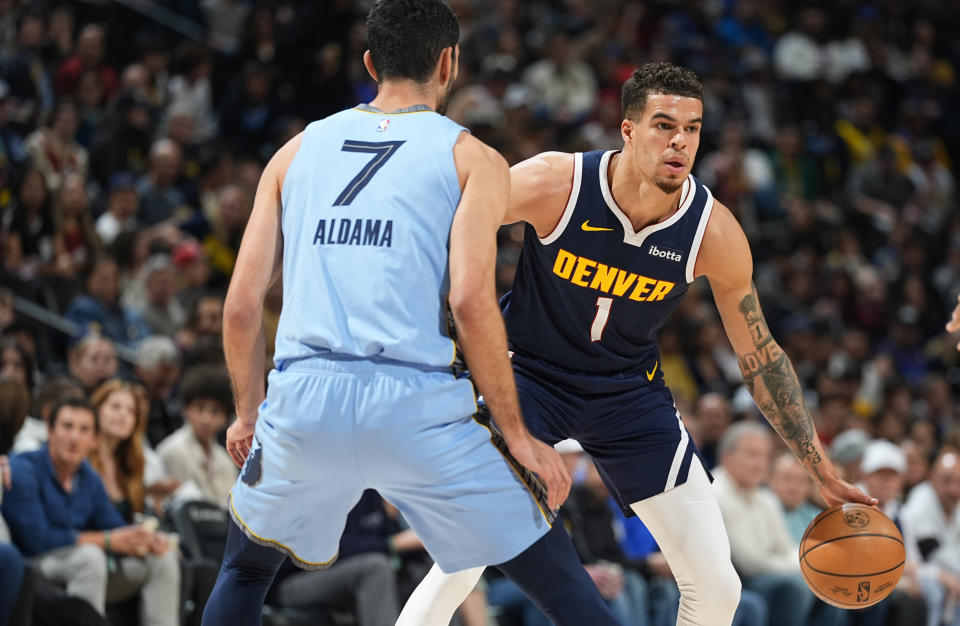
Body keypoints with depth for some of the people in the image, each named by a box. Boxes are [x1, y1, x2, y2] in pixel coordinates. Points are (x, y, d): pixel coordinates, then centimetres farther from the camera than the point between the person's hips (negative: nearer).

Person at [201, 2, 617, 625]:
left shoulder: (297, 152, 18)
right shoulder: (474, 160, 7)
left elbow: (242, 305, 13)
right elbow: (470, 300, -7)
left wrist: (249, 411, 28)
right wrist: (515, 434, -2)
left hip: (303, 405, 3)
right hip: (417, 409, -3)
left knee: (247, 569, 29)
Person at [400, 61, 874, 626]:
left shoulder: (715, 233, -18)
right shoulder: (553, 184, -26)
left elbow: (760, 355, -5)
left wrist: (824, 472, -2)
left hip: (630, 389, 3)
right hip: (531, 373, -3)